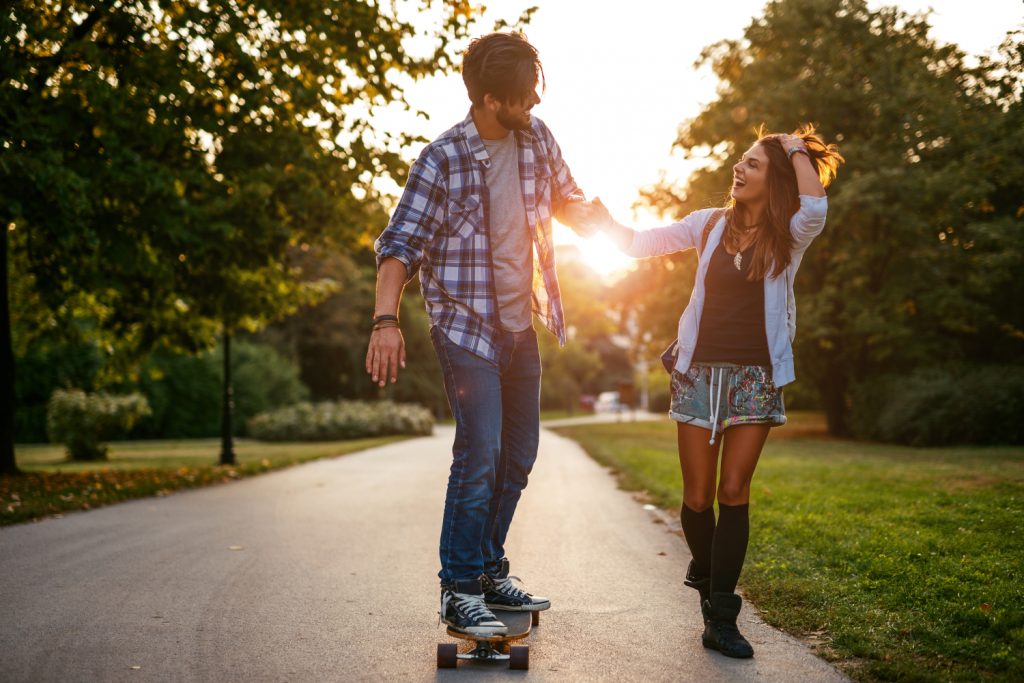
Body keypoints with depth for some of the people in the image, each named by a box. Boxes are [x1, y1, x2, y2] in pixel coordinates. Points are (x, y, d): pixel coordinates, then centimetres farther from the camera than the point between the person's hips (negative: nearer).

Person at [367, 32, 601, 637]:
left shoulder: (537, 138, 2)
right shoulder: (443, 159, -16)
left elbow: (570, 201, 18)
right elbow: (402, 243, -17)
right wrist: (386, 320, -29)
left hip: (522, 326, 7)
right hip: (468, 329, -7)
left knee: (519, 456, 12)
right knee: (480, 456, -12)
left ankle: (489, 570, 27)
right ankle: (459, 590, 0)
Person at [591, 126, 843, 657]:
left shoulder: (789, 237, -3)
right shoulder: (711, 224, 5)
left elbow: (815, 207, -27)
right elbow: (636, 243, 11)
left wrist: (797, 148, -13)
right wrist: (596, 209, -2)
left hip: (754, 378, -2)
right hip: (699, 371, 2)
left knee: (734, 494, -4)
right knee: (697, 498, 3)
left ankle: (721, 619, 3)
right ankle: (707, 579, 32)